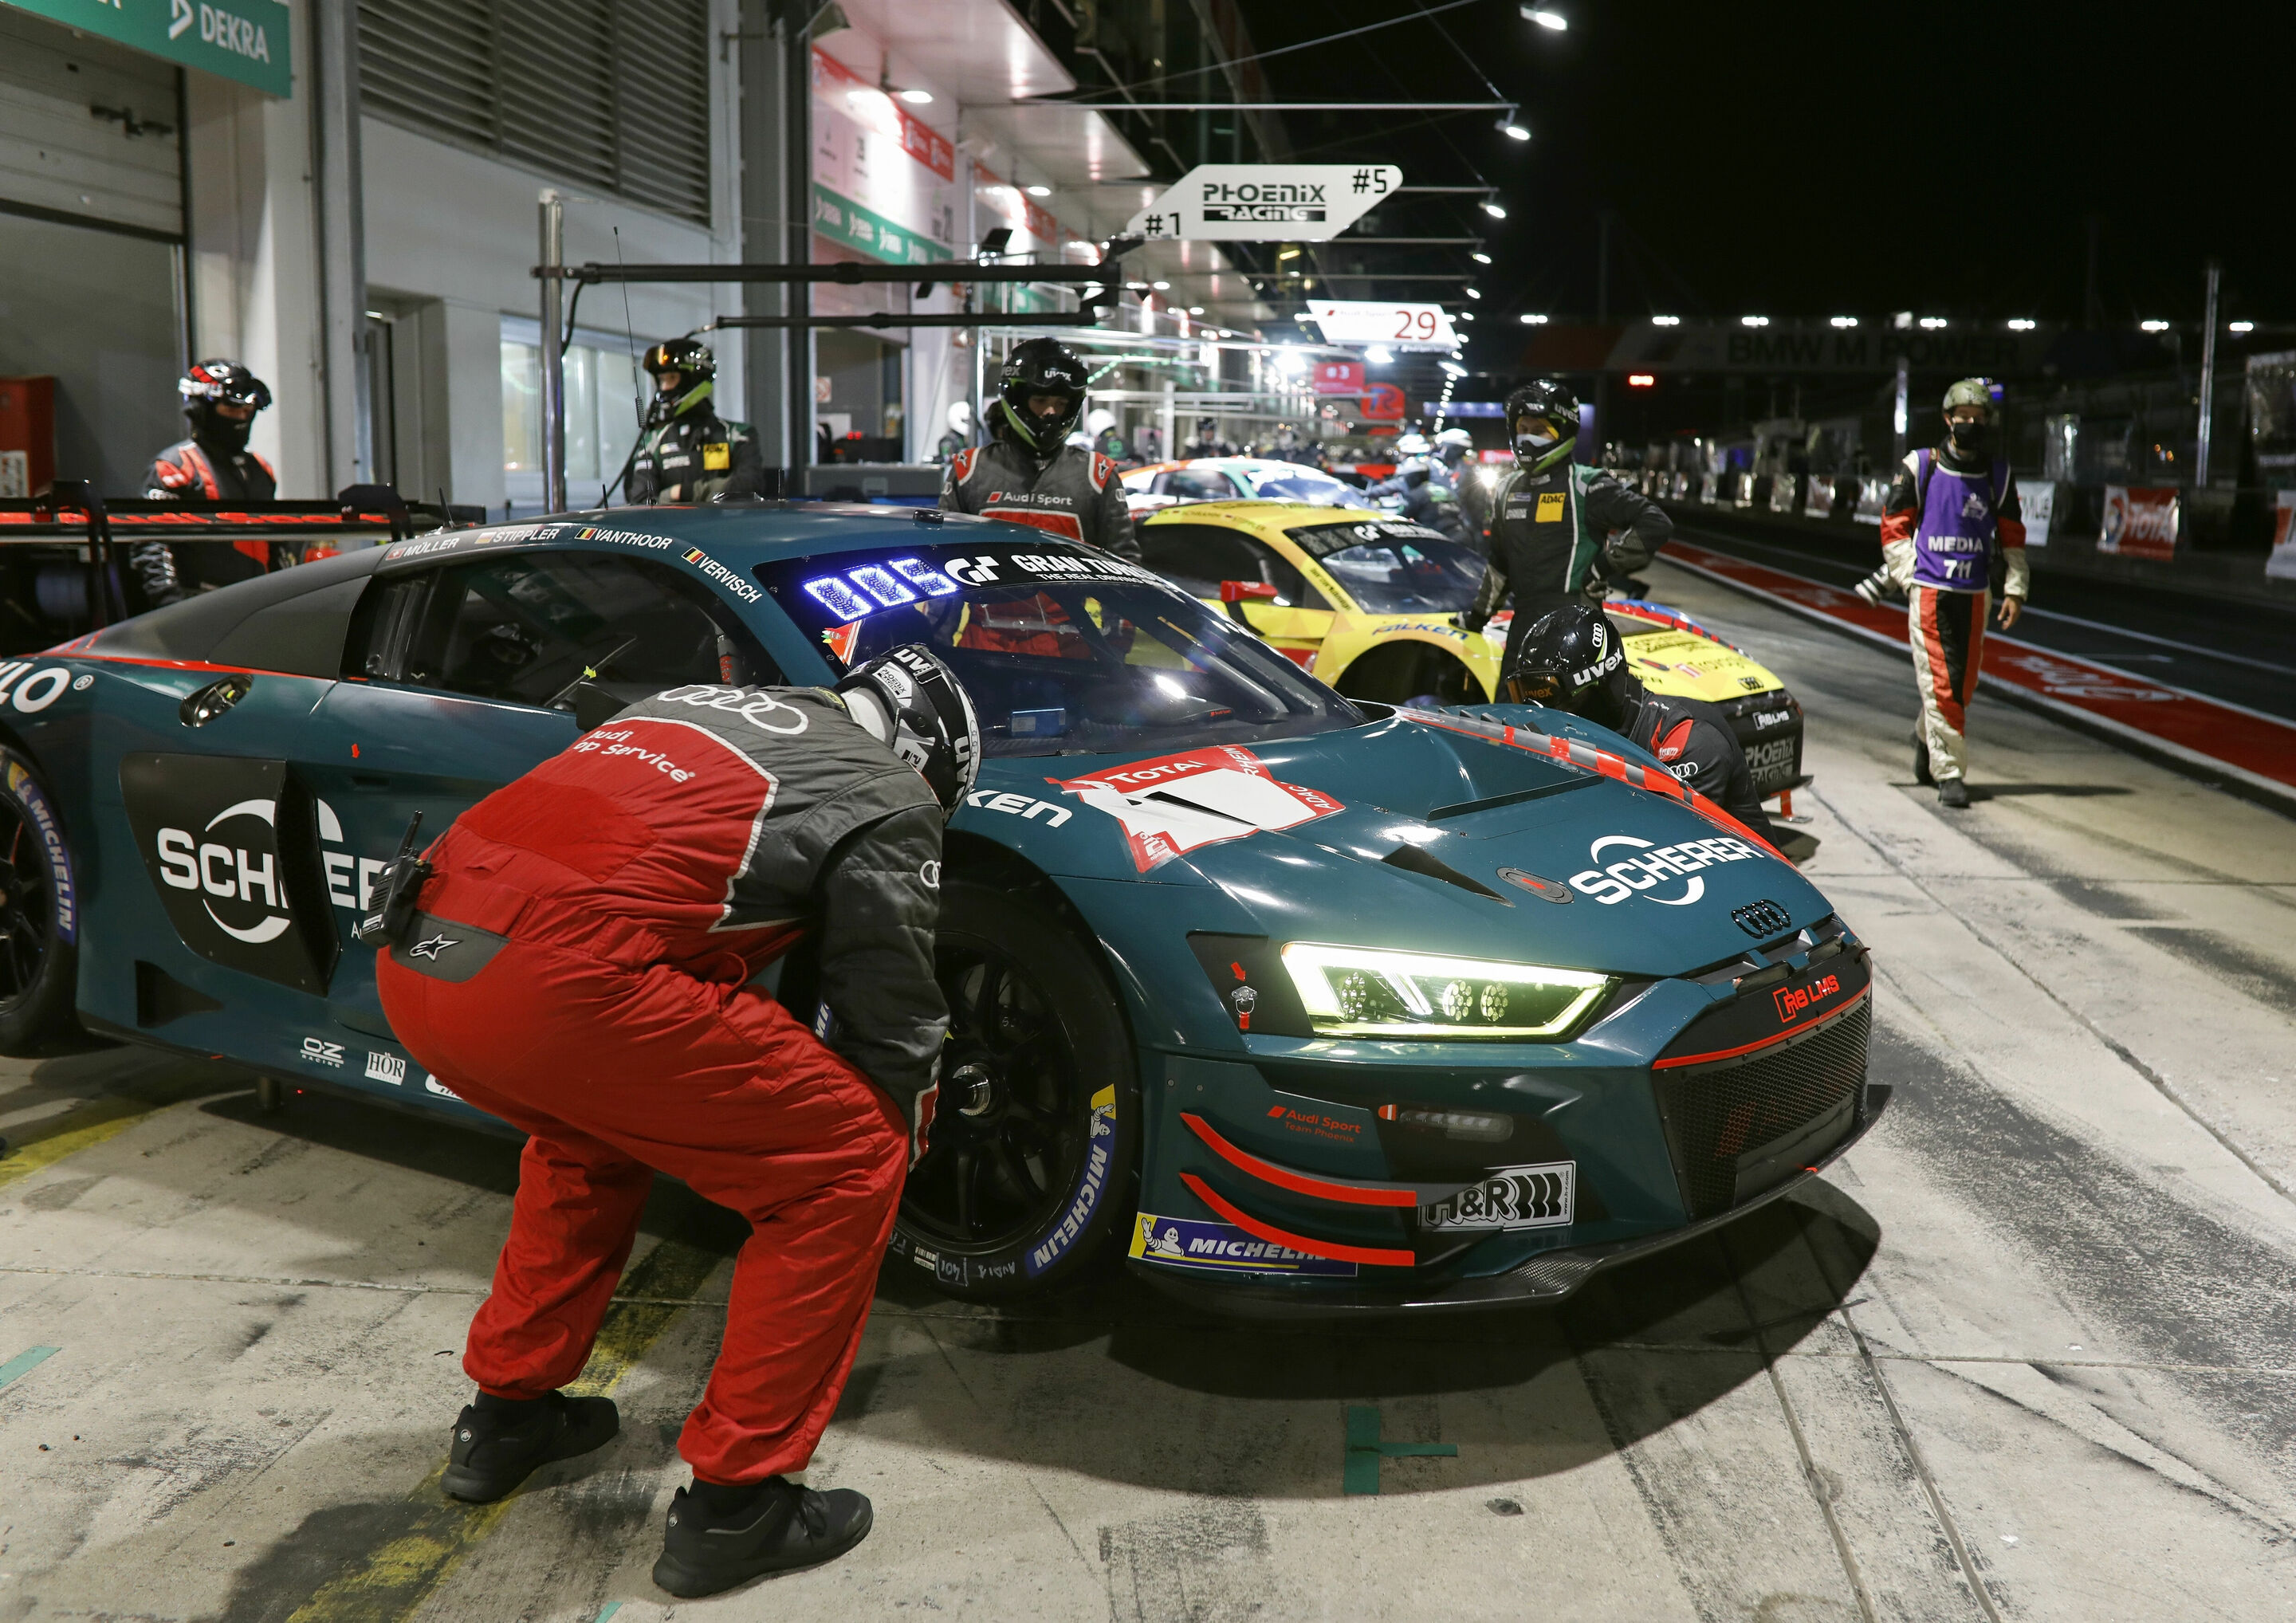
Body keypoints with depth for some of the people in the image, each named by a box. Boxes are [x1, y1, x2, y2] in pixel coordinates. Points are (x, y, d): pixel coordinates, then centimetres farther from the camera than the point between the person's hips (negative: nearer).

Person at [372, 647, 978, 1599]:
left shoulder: (696, 706, 30)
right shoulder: (887, 797, 10)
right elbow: (891, 1020, 13)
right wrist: (904, 1134, 34)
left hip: (413, 962, 9)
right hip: (558, 985, -8)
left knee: (598, 1127, 36)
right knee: (848, 1162, 7)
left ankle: (504, 1417, 41)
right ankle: (733, 1502, 12)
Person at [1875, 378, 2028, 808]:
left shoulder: (1999, 475, 10)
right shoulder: (1919, 467, 0)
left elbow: (2012, 536, 16)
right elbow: (1894, 525, 4)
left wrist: (2015, 589, 9)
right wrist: (1908, 577, -5)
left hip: (1975, 593, 4)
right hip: (1929, 589, -4)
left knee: (1965, 681, 9)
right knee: (1939, 680, -8)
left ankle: (1926, 736, 37)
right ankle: (1949, 773, -4)